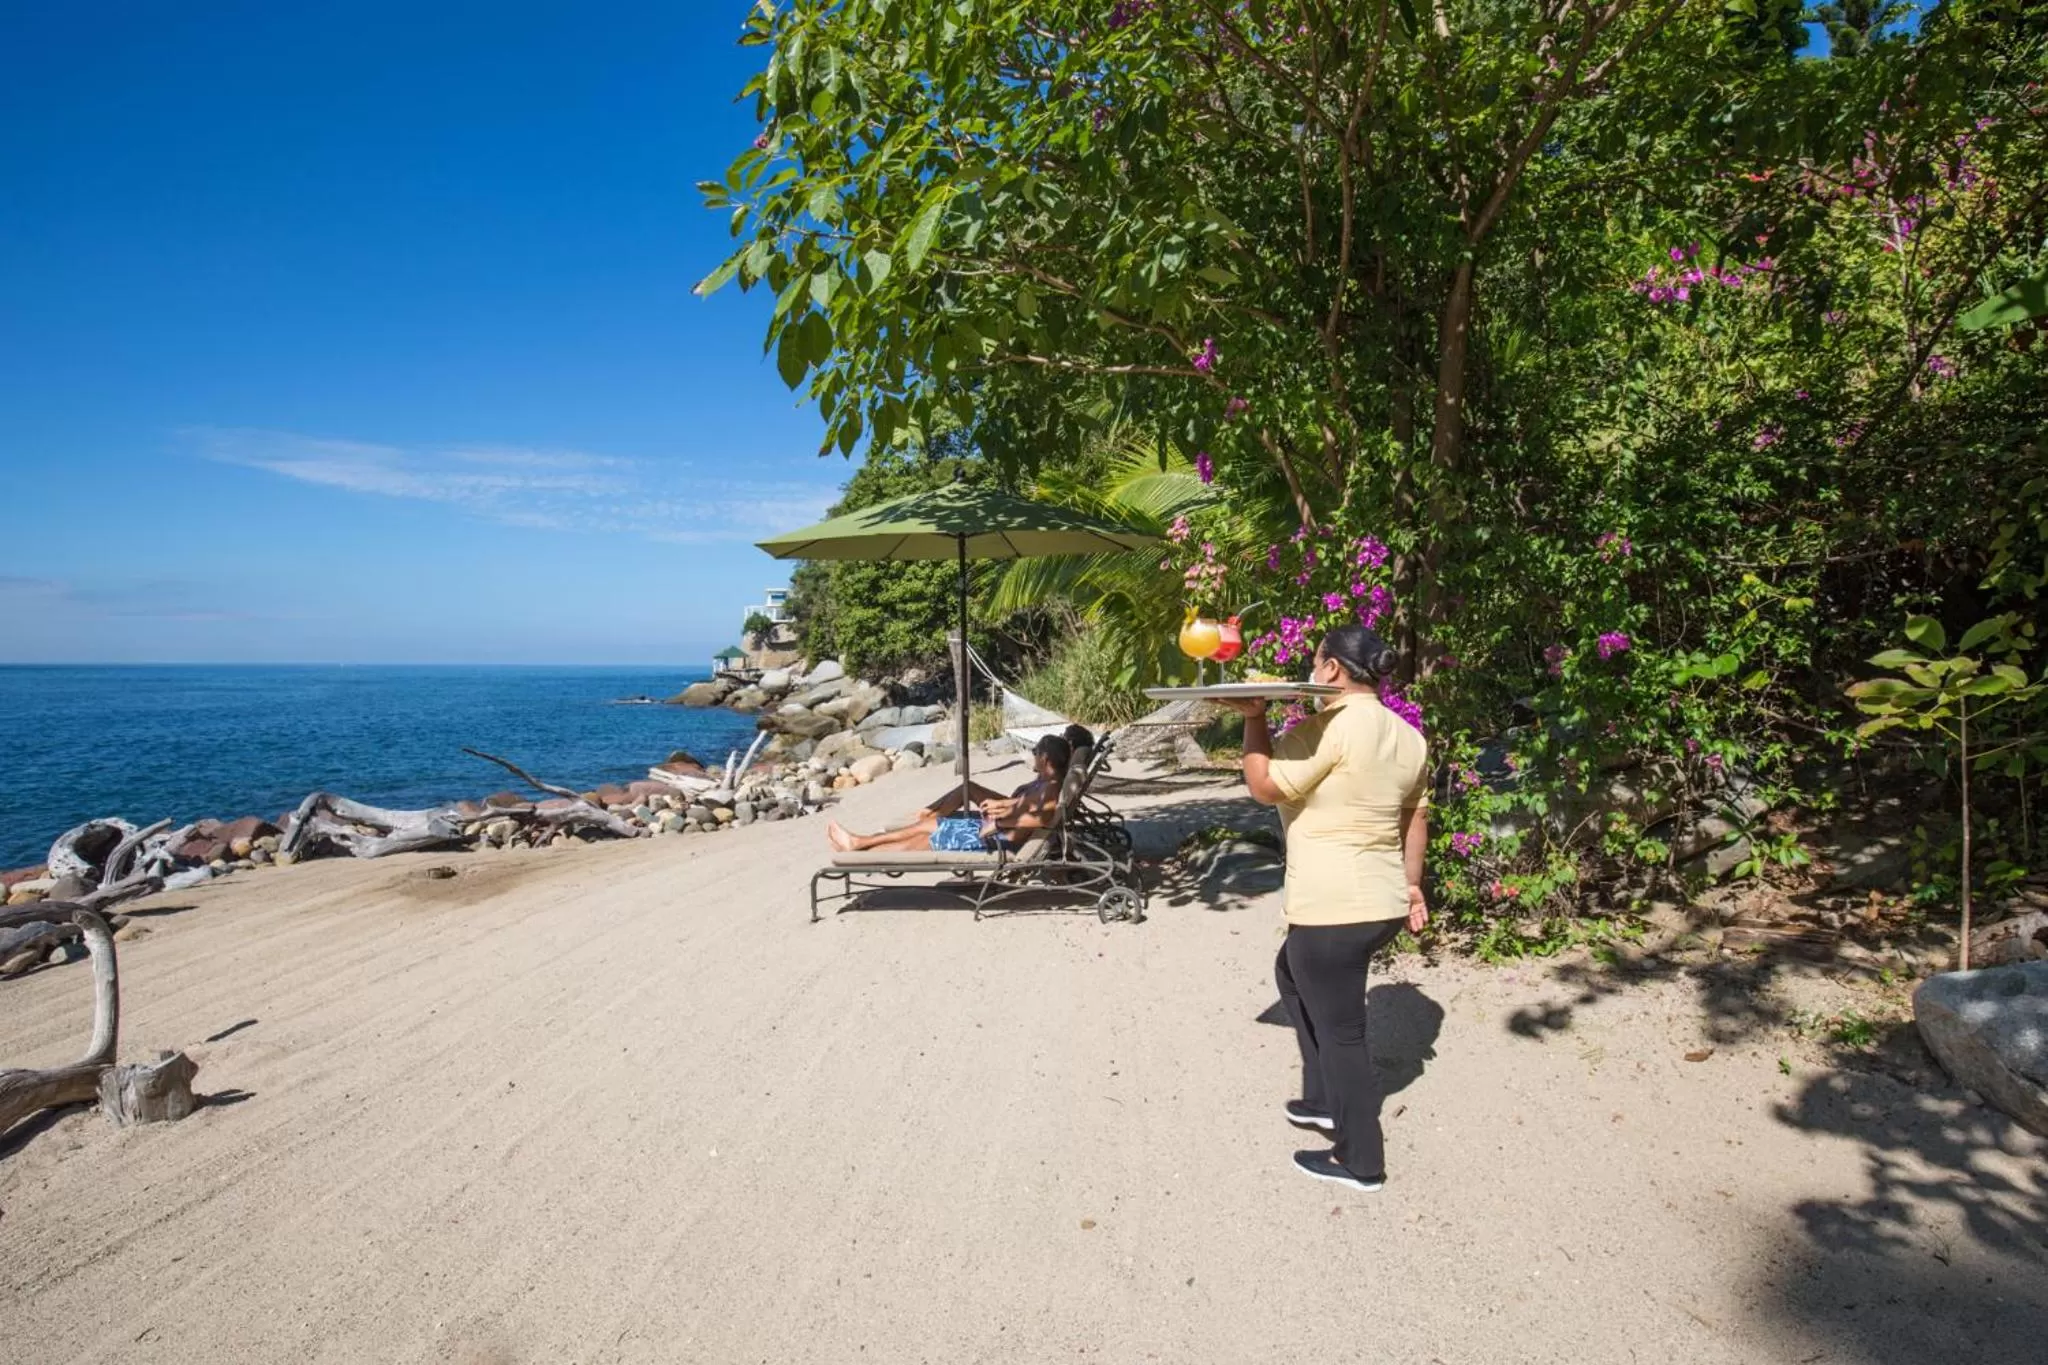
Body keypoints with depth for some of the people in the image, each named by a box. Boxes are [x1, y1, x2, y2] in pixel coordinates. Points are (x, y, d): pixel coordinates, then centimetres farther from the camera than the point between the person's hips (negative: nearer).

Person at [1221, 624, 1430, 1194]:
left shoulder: (1328, 728, -18)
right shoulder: (1407, 736, 9)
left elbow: (1264, 786, -12)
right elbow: (1417, 817, 16)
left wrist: (1254, 718, -2)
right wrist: (1411, 885, 25)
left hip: (1332, 908, -10)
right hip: (1383, 902, 10)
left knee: (1339, 1030, 4)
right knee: (1293, 973, 29)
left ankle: (1360, 1160, 18)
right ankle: (1325, 1098, 35)